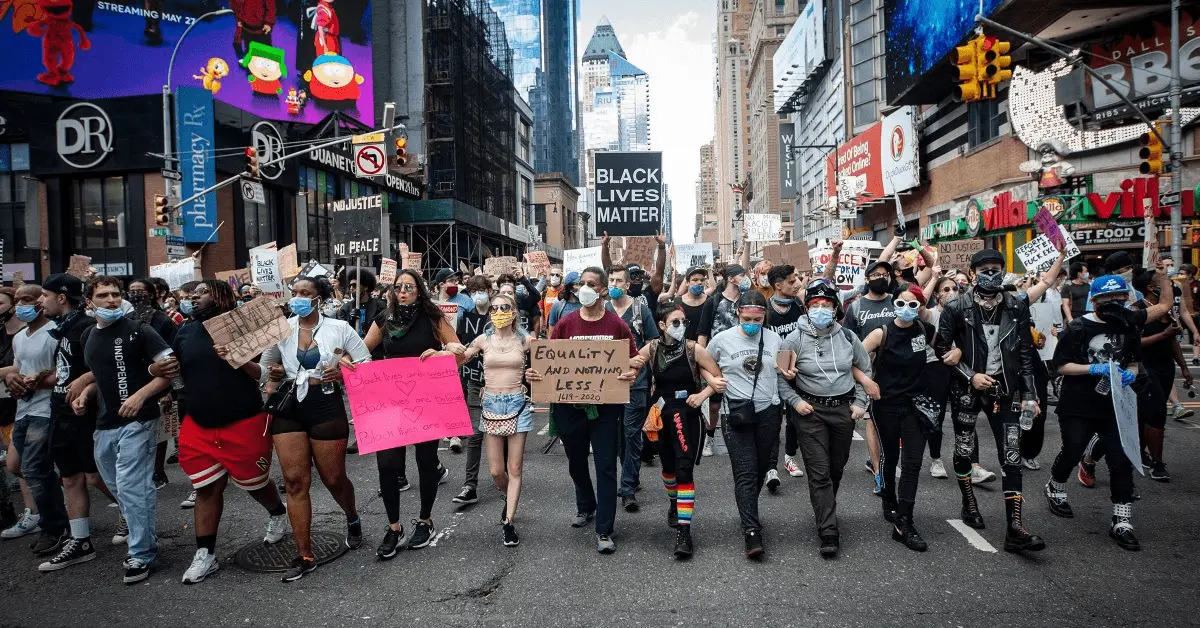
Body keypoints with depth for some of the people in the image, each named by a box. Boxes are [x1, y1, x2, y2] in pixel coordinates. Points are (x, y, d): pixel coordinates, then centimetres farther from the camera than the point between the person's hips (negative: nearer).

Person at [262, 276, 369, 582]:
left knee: (333, 478, 7)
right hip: (289, 408, 3)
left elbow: (367, 364, 1)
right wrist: (272, 376, -4)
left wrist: (343, 373, -17)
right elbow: (265, 365, 18)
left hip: (326, 406, -2)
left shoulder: (339, 328, -2)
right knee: (294, 480, -1)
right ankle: (304, 556, 8)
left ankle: (352, 519, 41)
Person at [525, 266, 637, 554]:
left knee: (605, 466, -1)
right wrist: (535, 372, -16)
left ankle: (604, 530, 7)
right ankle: (586, 506, 46)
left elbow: (633, 361, 0)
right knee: (576, 461, 20)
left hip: (605, 406, -2)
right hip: (569, 404, 3)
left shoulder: (617, 325, -5)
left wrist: (632, 373, -22)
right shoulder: (565, 323, -1)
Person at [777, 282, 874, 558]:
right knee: (819, 472, -6)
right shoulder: (795, 339, -7)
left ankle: (824, 510, 41)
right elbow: (780, 375, -1)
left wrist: (860, 403, 5)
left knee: (837, 468, 16)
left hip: (844, 409, 3)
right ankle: (828, 533, -4)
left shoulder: (848, 337, 1)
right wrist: (795, 401, -12)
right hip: (810, 411, -3)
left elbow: (865, 371, 13)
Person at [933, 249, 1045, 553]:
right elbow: (942, 348, -4)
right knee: (964, 450, 11)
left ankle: (1015, 530, -4)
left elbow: (1026, 354, 6)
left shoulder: (1017, 308, 2)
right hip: (967, 389, -1)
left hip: (1004, 389, 2)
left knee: (1011, 457, -4)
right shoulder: (956, 308, -7)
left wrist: (1029, 394, 3)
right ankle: (969, 504, 34)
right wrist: (970, 375, -12)